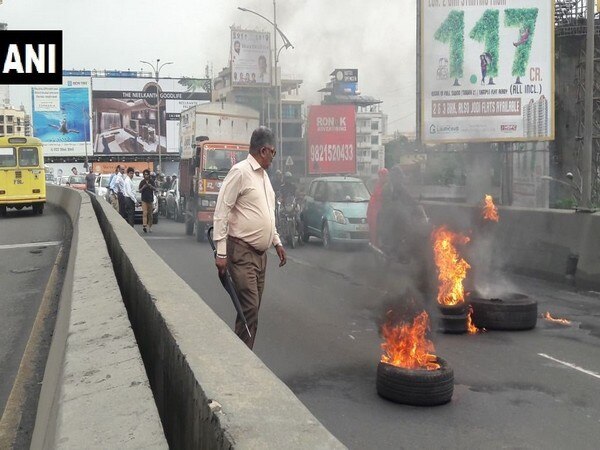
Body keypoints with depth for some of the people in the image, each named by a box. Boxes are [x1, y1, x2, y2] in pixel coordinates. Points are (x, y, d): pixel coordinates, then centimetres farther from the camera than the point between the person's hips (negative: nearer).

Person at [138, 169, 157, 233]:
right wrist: (143, 187, -15)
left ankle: (150, 226, 14)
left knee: (150, 214, 6)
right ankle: (144, 226, -27)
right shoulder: (142, 182, 5)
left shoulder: (151, 181, 8)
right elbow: (139, 190, 5)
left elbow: (155, 189, 3)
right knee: (145, 213, -15)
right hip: (144, 199, -2)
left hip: (150, 199, 2)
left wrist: (151, 186, -16)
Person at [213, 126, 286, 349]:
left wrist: (277, 241, 22)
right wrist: (221, 252, -19)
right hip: (242, 253, -9)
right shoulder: (240, 172, -12)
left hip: (261, 253, 9)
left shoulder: (263, 175, 15)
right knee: (249, 309, -11)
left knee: (253, 309, 11)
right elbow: (221, 213, -15)